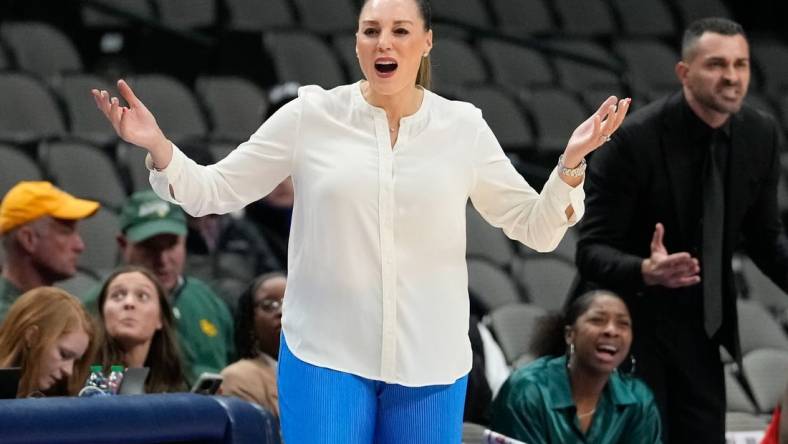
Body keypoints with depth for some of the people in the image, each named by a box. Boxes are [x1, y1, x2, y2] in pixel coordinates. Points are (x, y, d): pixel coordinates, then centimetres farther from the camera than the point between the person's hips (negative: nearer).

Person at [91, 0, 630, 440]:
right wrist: (158, 147, -15)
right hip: (325, 355, -1)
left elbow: (536, 229, 7)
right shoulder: (311, 116, -2)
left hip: (429, 364, 1)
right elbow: (214, 191, 2)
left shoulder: (462, 127, 1)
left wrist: (571, 163, -10)